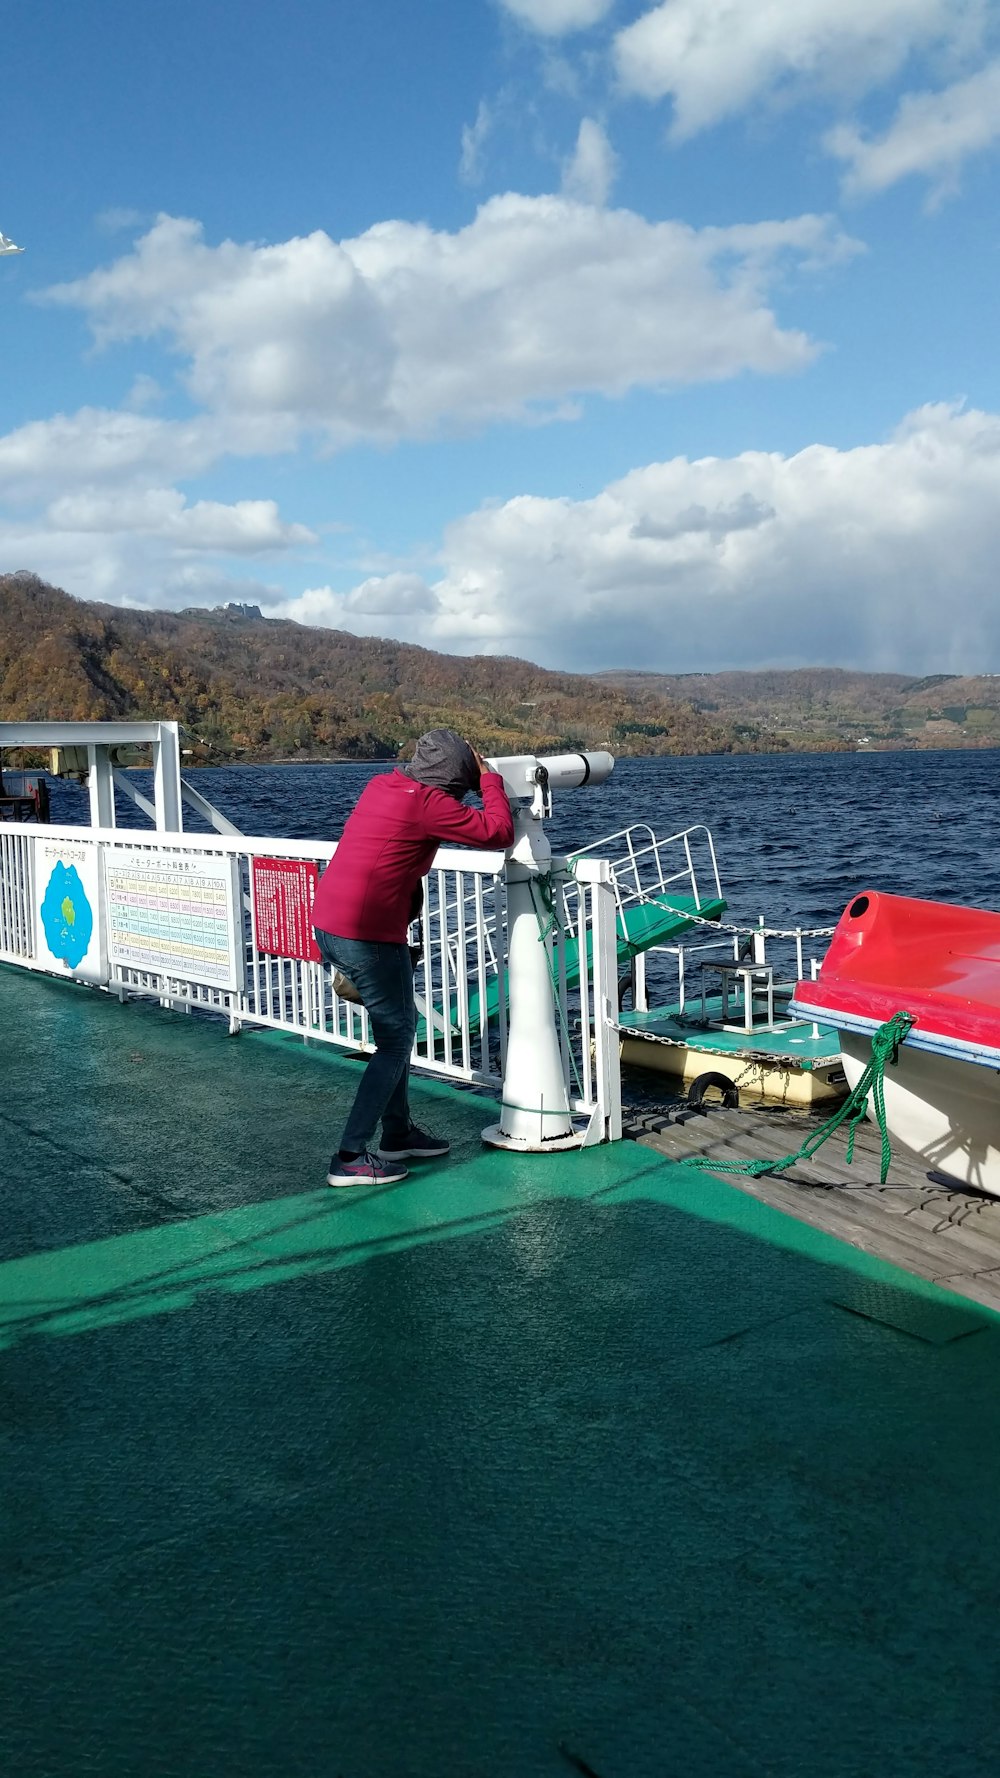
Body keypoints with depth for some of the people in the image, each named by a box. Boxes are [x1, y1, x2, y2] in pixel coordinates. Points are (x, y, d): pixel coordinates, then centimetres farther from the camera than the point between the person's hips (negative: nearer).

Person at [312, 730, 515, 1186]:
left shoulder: (382, 784, 12)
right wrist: (490, 778, 2)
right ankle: (350, 1158, 1)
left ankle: (398, 1134, 31)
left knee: (401, 1024, 21)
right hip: (369, 936, -9)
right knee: (396, 1041, 2)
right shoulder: (427, 802, -14)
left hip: (327, 924, 9)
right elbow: (497, 833, -12)